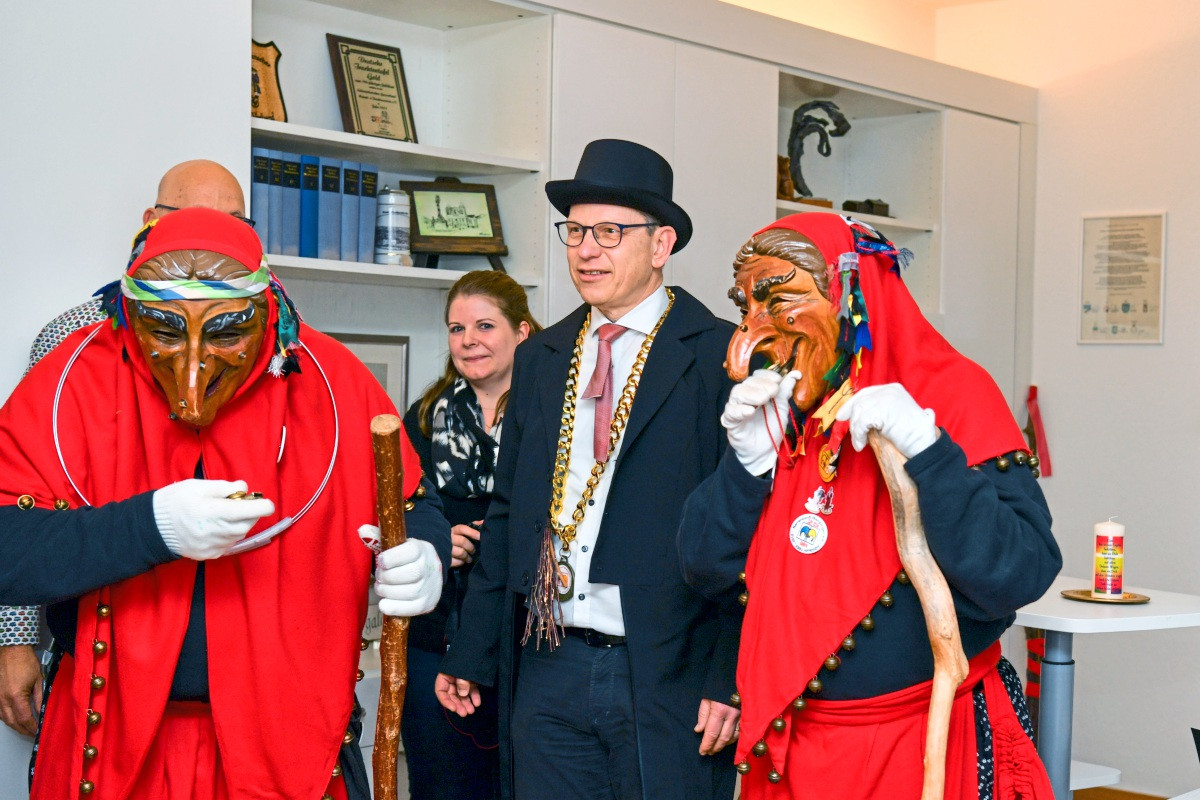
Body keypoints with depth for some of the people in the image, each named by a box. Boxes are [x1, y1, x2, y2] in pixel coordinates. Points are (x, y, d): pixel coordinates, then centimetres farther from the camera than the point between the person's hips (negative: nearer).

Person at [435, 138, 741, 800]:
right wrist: (471, 653, 13)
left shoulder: (721, 356, -4)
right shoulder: (538, 359, 13)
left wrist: (731, 678, -13)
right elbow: (507, 514, 15)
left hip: (669, 674, -5)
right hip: (548, 669, 5)